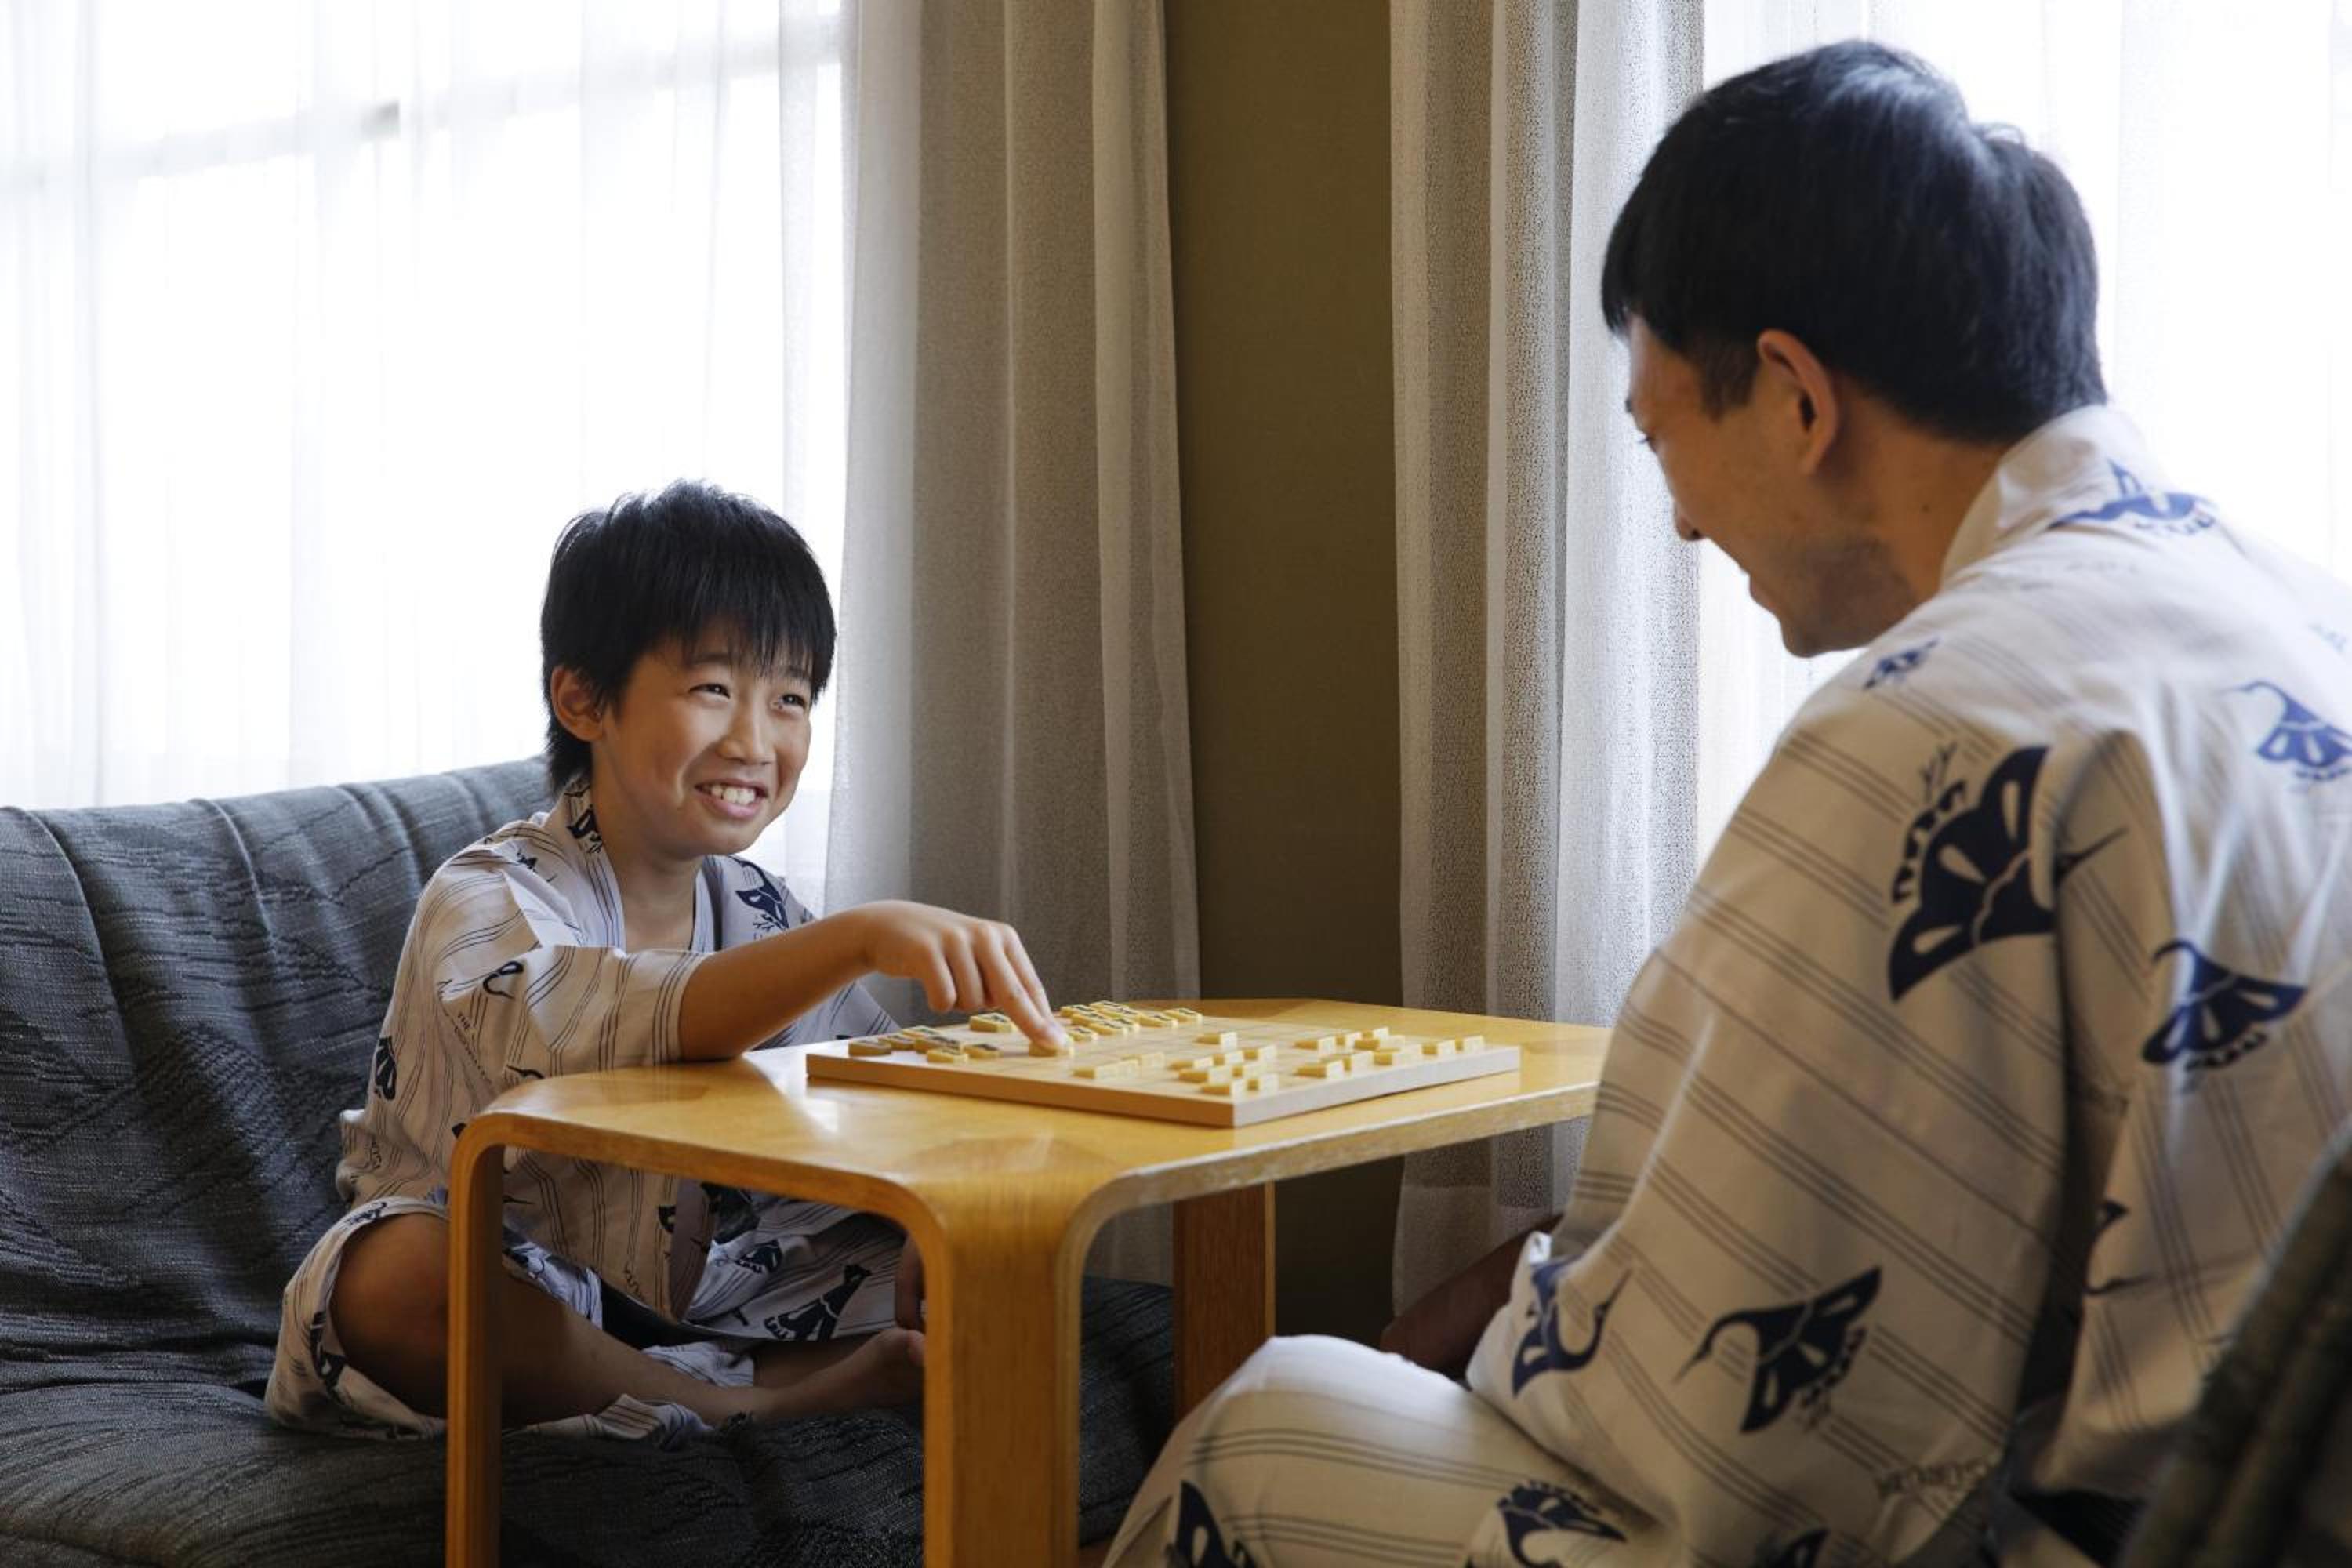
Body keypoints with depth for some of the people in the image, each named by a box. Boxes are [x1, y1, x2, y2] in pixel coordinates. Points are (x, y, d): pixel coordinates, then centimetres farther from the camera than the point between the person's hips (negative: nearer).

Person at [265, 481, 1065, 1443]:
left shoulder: (759, 912, 6)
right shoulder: (486, 901, -16)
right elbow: (611, 1031, -39)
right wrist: (859, 939, -51)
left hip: (697, 1295, 5)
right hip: (495, 1305, -5)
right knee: (390, 1280, -39)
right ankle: (758, 1402, -24)